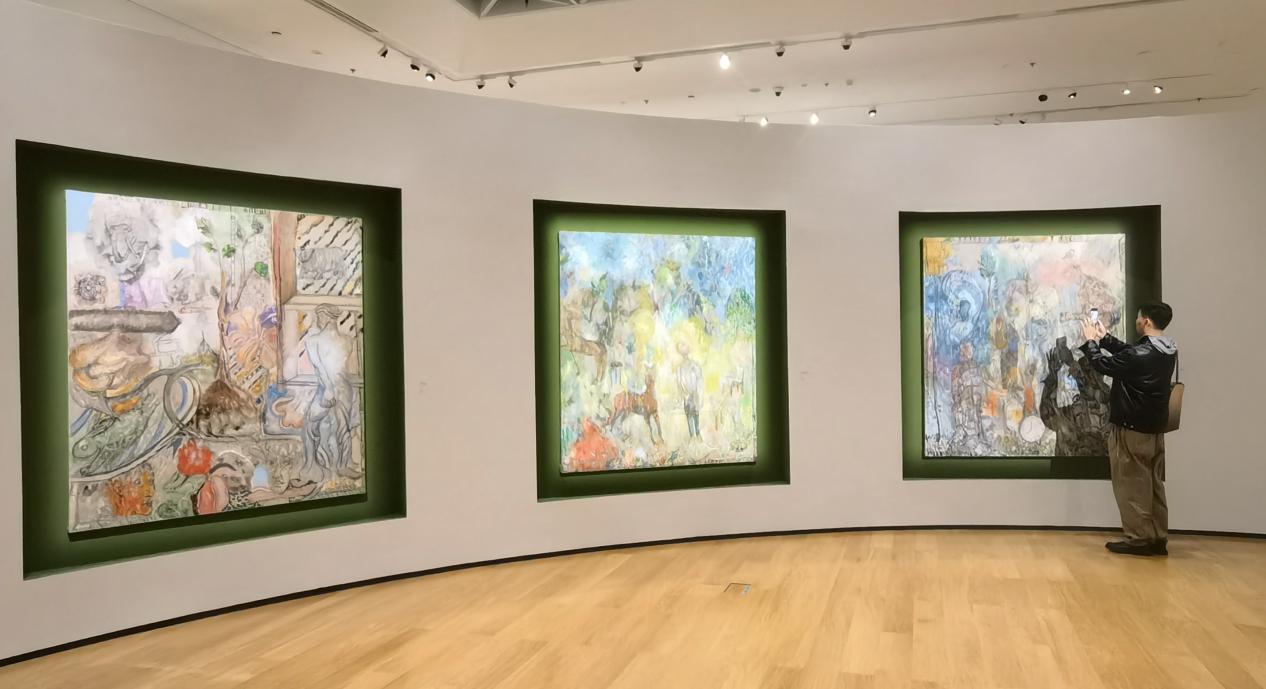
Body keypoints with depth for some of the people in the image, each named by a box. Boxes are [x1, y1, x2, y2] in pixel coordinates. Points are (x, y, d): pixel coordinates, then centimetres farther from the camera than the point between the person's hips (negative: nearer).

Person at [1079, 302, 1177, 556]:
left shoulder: (1140, 355, -23)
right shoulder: (1167, 352, 5)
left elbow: (1104, 365, -9)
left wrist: (1091, 341, 7)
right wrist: (1104, 337, 21)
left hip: (1131, 428, -8)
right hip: (1155, 428, 8)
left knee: (1131, 485, 0)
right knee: (1154, 484, 13)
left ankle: (1139, 539, 3)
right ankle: (1158, 538, 17)